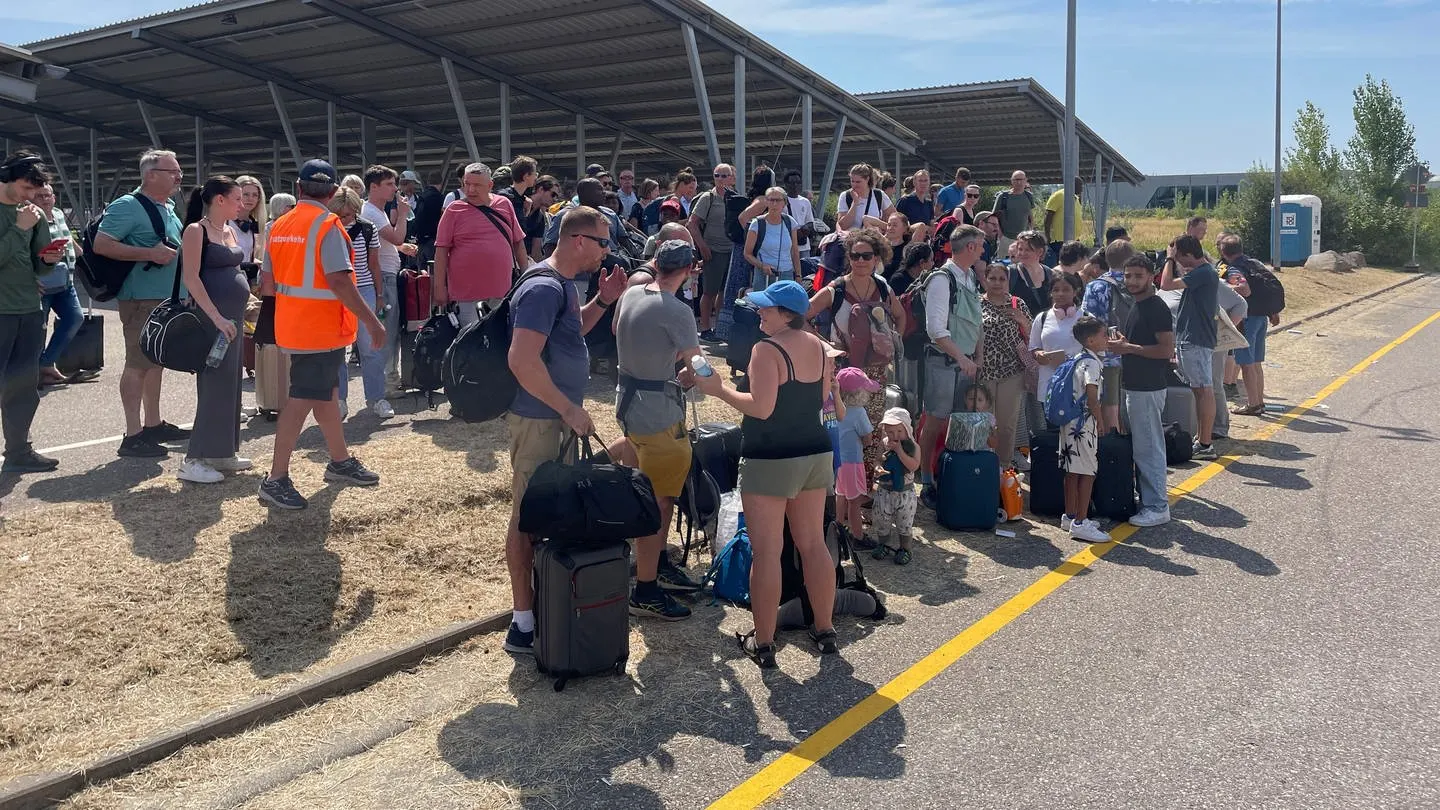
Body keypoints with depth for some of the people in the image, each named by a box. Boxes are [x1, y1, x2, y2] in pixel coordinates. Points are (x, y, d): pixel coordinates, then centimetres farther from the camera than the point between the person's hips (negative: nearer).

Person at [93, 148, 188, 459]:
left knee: (156, 361, 14)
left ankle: (153, 424, 23)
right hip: (142, 298, -9)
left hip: (167, 298, 9)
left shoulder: (168, 208, 15)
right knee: (138, 364, -7)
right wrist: (150, 254, -23)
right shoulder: (128, 207, -11)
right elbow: (101, 244, -18)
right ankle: (133, 436, -4)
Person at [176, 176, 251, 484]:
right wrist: (217, 317, -23)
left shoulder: (230, 231, 15)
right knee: (215, 385, -9)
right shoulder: (196, 230, -10)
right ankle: (193, 461, -4)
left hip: (234, 316, 9)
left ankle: (223, 452, 20)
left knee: (231, 383, 11)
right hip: (213, 317, -9)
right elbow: (191, 278, -17)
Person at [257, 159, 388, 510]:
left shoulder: (279, 225, 8)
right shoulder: (327, 225, -15)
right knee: (302, 400, -6)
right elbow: (338, 280, -23)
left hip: (292, 324, 8)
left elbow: (267, 278, 10)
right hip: (321, 327, -8)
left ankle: (340, 461, 31)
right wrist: (371, 320, -21)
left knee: (326, 392, 19)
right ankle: (275, 480, -4)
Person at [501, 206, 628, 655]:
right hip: (538, 420, -10)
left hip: (556, 417, 10)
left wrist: (603, 300, 11)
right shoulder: (544, 287, -21)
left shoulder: (564, 283, 11)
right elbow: (523, 360, -28)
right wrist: (570, 410, -22)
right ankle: (524, 623, 6)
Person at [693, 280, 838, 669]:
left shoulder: (767, 349, -16)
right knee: (813, 545, 15)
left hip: (771, 460, -8)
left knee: (766, 553, 0)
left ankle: (763, 643, 7)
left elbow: (761, 407, -22)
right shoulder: (819, 347, 8)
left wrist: (719, 388, -11)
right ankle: (825, 630, 24)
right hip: (815, 454, 8)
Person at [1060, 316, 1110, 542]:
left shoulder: (1078, 359, 12)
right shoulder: (1091, 363, -15)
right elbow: (1092, 399, -21)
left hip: (1070, 421, 9)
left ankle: (1070, 517, 22)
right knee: (1087, 472, -4)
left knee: (1072, 470, 14)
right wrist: (1102, 421, -10)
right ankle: (1080, 523, -3)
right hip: (1084, 423, -9)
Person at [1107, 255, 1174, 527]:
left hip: (1148, 388, -10)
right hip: (1135, 385, 10)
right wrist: (1122, 343, 9)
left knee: (1148, 448, -5)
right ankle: (1148, 500, 24)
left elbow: (1167, 349, -22)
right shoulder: (1137, 306, 15)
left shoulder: (1156, 308, -15)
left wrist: (1128, 347, -20)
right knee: (1143, 447, 15)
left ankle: (1157, 507, 2)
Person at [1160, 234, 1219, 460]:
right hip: (1189, 339, 10)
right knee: (1199, 390, 14)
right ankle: (1200, 439, 22)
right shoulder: (1202, 272, 15)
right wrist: (1172, 261, 13)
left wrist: (1170, 258, -8)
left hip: (1196, 341, -10)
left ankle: (1205, 446, -5)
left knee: (1204, 391, -7)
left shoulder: (1203, 273, -17)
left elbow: (1167, 284, -22)